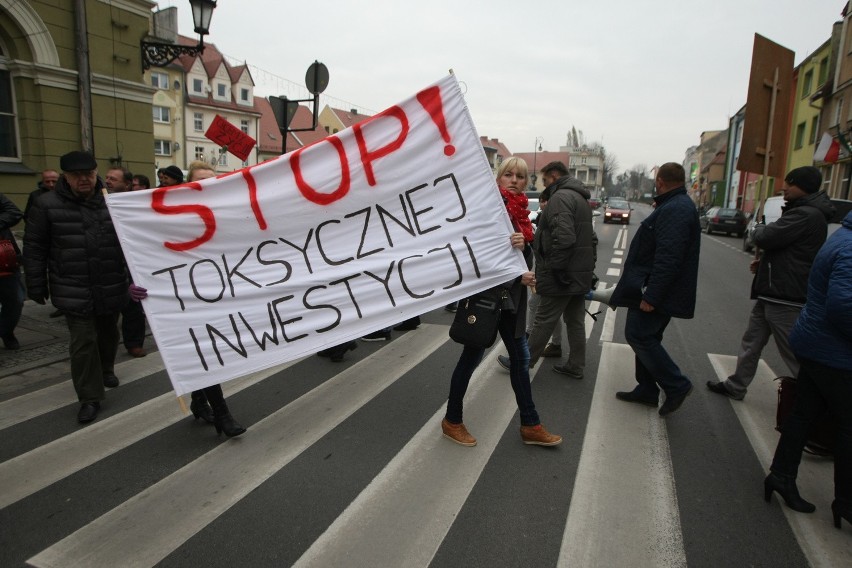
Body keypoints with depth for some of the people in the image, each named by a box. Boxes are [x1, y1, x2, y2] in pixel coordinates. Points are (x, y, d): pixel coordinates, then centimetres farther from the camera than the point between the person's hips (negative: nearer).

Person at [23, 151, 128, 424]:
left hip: (112, 288, 3)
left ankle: (106, 369, 47)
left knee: (108, 333, 21)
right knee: (82, 343, -3)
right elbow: (34, 248, 0)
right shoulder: (47, 204, -4)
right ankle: (90, 398, 9)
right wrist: (36, 287, 0)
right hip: (74, 291, -2)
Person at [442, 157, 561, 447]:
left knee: (520, 357, 12)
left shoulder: (521, 211, 10)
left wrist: (522, 244, -20)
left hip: (512, 294, 8)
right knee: (472, 355, 4)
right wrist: (517, 277, -18)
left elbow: (528, 258, 3)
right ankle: (452, 420, 21)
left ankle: (530, 425, 25)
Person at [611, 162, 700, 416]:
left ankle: (676, 386, 3)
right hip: (655, 290, 11)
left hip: (656, 291, -11)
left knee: (639, 336, -6)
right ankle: (647, 389, 25)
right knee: (645, 337, 15)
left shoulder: (675, 210, -20)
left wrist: (651, 296, -27)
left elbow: (668, 259, -28)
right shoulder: (674, 206, 15)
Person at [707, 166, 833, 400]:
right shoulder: (803, 211, 15)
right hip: (772, 293, 11)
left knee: (795, 354, 0)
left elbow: (764, 238, -23)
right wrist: (765, 261, 8)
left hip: (785, 298, -11)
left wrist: (759, 228, 0)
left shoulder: (806, 215, -21)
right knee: (751, 342, 18)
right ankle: (736, 386, 29)